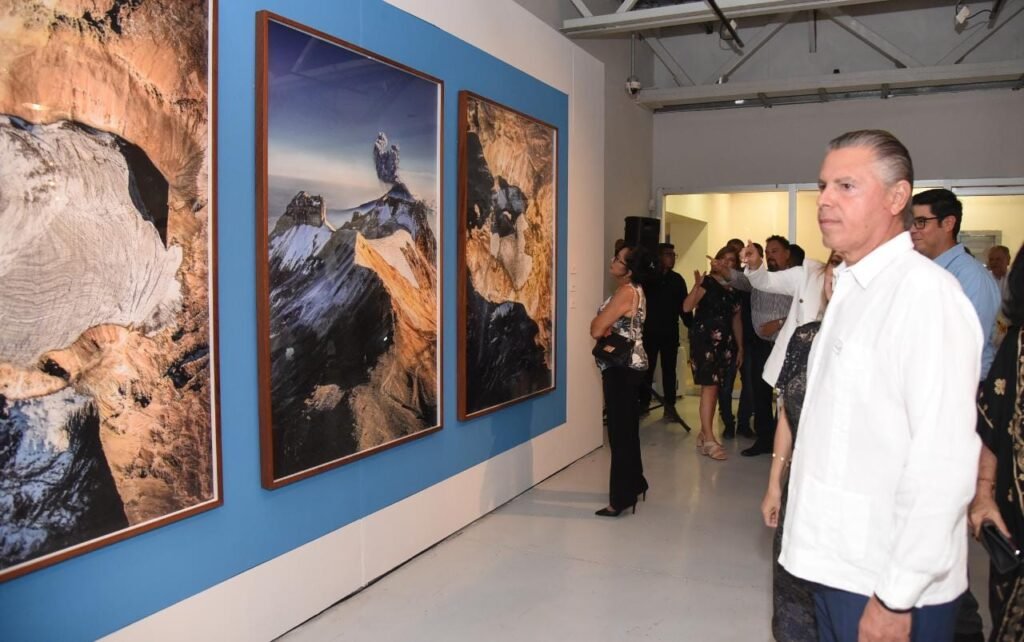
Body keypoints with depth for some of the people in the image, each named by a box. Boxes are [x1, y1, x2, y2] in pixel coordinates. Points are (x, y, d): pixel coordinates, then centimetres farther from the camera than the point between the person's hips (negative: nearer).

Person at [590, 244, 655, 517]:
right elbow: (612, 326, 13)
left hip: (622, 368, -10)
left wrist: (600, 323, -1)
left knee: (620, 431, -4)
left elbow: (596, 329, -21)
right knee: (626, 428, 19)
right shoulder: (634, 290, 12)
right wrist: (605, 325, -7)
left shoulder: (625, 293, -20)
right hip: (628, 365, 10)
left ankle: (621, 498, 4)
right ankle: (634, 484, 31)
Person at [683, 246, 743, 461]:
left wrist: (740, 347, 15)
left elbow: (736, 321, 18)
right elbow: (687, 307, -18)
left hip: (724, 343, 7)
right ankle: (709, 440, -11)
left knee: (713, 388, 9)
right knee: (710, 386, -12)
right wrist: (696, 286, -32)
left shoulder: (734, 289, 13)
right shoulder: (708, 282, -5)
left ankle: (704, 434, 18)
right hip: (704, 339, -7)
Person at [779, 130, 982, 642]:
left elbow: (944, 460, -22)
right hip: (836, 564, 8)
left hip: (889, 585, -8)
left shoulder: (925, 292, -17)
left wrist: (897, 596, -20)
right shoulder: (849, 289, 10)